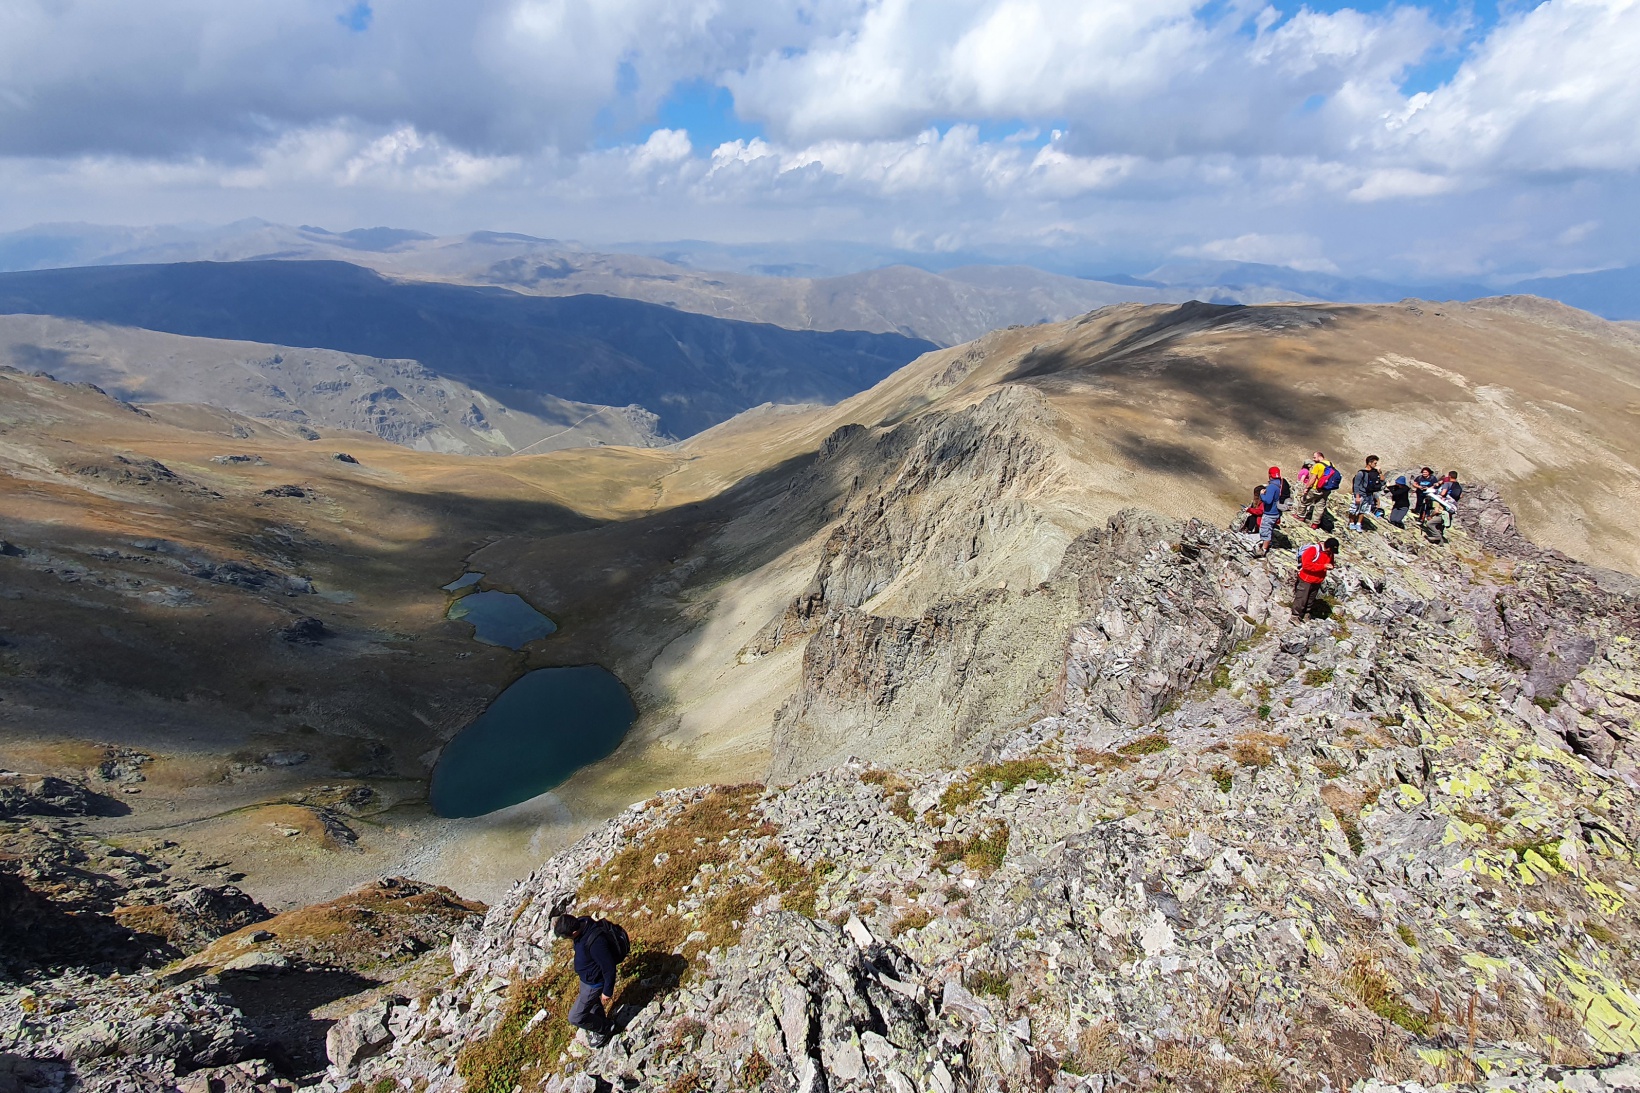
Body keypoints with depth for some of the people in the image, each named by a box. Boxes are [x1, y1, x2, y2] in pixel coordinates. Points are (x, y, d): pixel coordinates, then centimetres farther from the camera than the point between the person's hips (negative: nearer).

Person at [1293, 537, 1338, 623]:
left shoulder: (1330, 553, 1)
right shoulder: (1313, 550, -23)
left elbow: (1330, 563, 16)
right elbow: (1306, 565, -28)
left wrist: (1331, 565, -10)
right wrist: (1323, 566, -28)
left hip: (1317, 582, 7)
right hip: (1305, 580, -7)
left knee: (1311, 600, 16)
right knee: (1301, 599, 0)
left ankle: (1306, 615, 30)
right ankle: (1295, 616, 11)